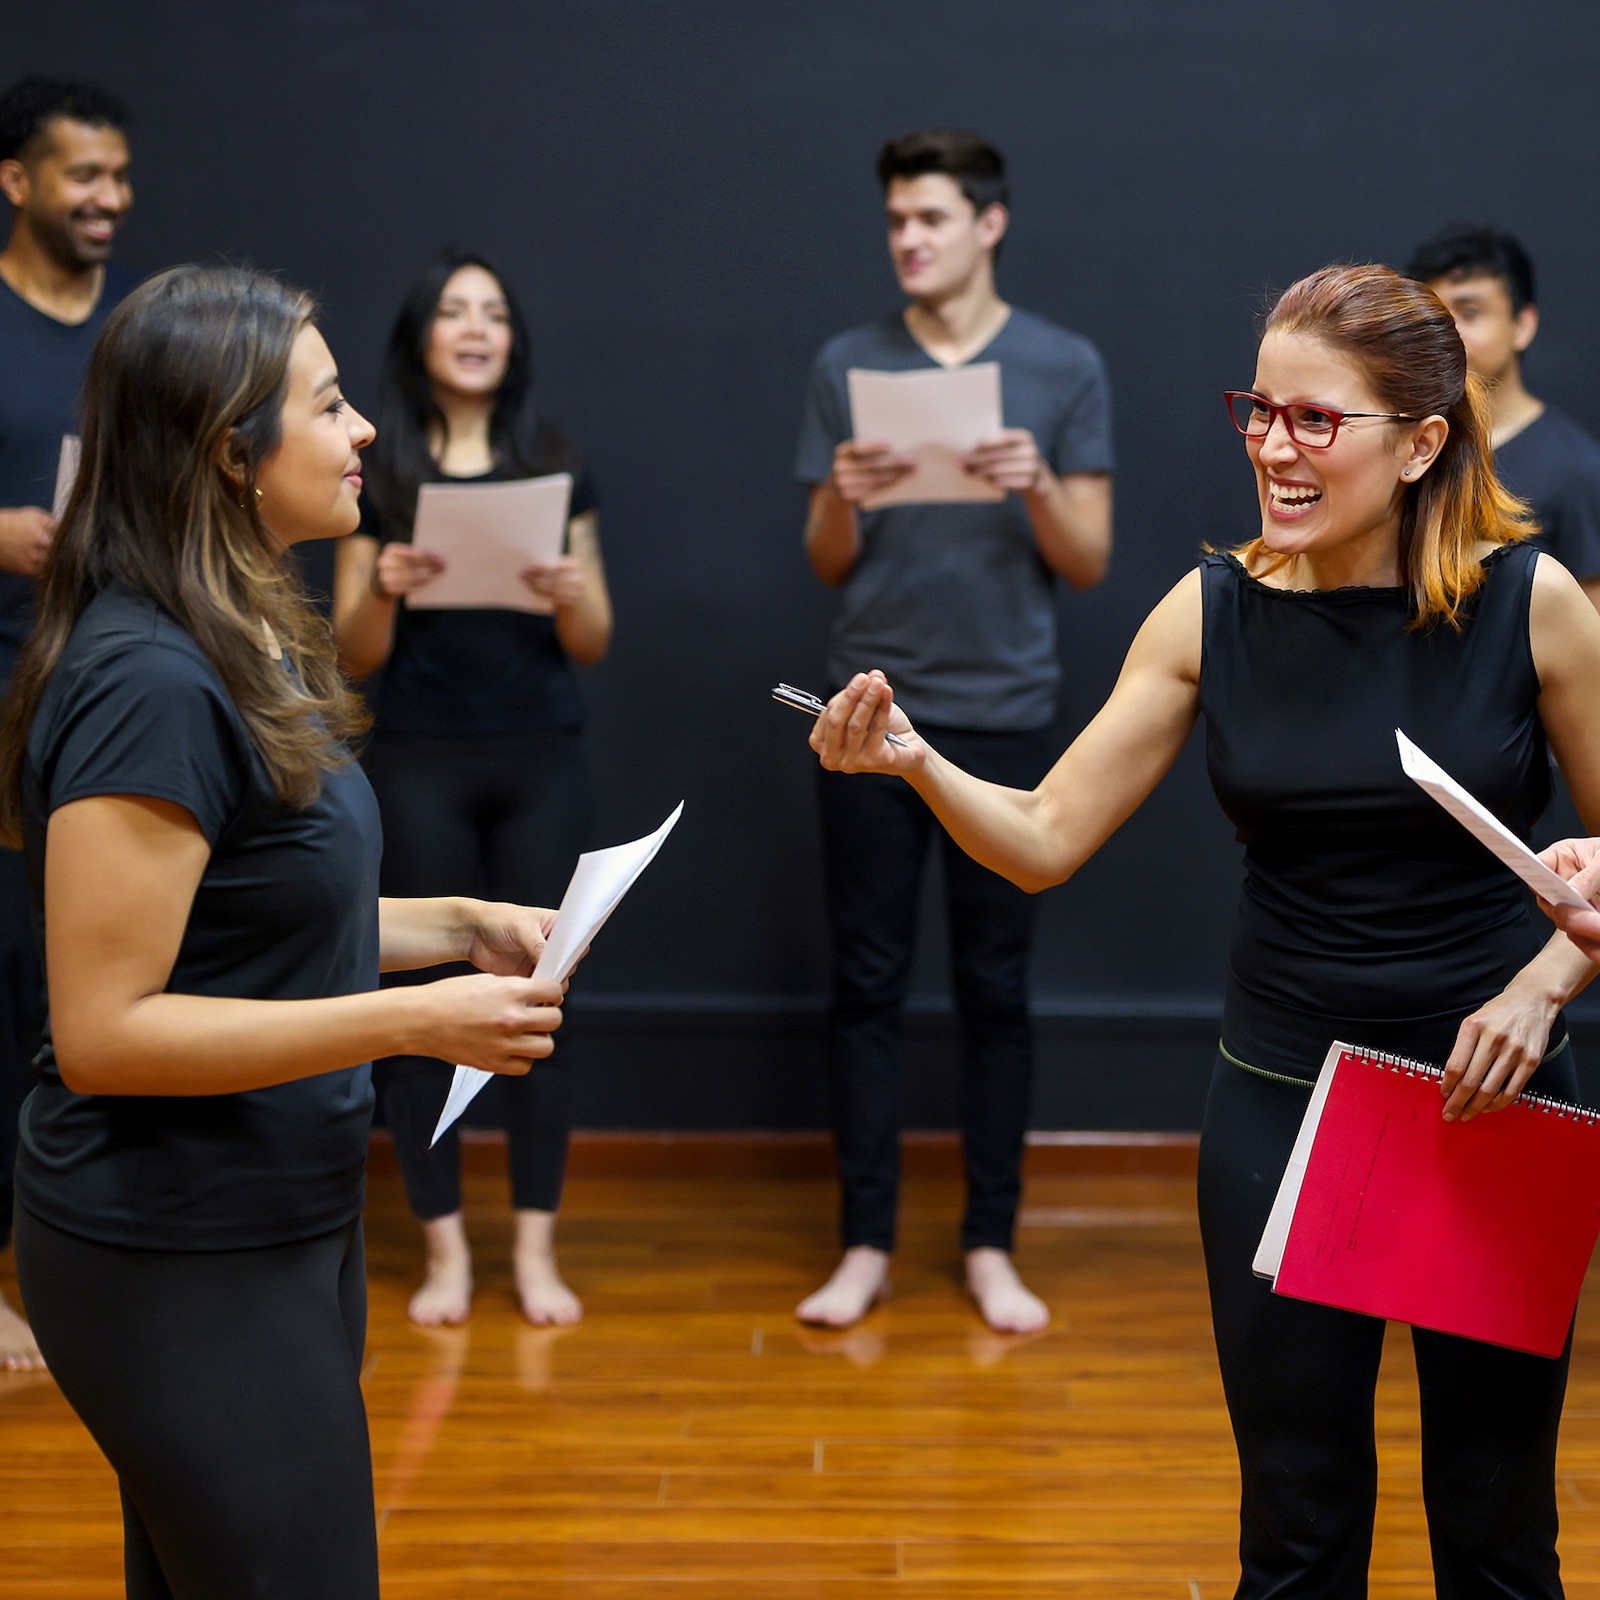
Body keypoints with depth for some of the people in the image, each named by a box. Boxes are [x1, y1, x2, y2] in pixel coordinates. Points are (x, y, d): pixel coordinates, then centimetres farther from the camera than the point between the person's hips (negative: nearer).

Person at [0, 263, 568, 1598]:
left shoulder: (258, 647, 8)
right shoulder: (151, 685, -23)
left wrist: (460, 925, 3)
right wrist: (413, 1019, -25)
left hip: (277, 1227, 9)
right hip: (177, 1267, -9)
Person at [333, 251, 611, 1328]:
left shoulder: (555, 466, 7)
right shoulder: (379, 474, 4)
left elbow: (596, 647, 6)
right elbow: (354, 659, 3)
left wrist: (573, 595, -15)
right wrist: (383, 590, -17)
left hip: (543, 763, 1)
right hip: (422, 765, 0)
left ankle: (536, 1249, 10)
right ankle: (446, 1249, 11)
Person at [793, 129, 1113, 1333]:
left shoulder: (1064, 368, 2)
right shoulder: (847, 366, 7)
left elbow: (1090, 564, 2)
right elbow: (827, 564, 9)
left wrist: (1037, 486, -17)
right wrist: (844, 497, -12)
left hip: (1004, 718, -1)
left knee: (995, 988, 5)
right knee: (867, 984, 4)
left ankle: (991, 1247, 15)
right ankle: (866, 1245, 12)